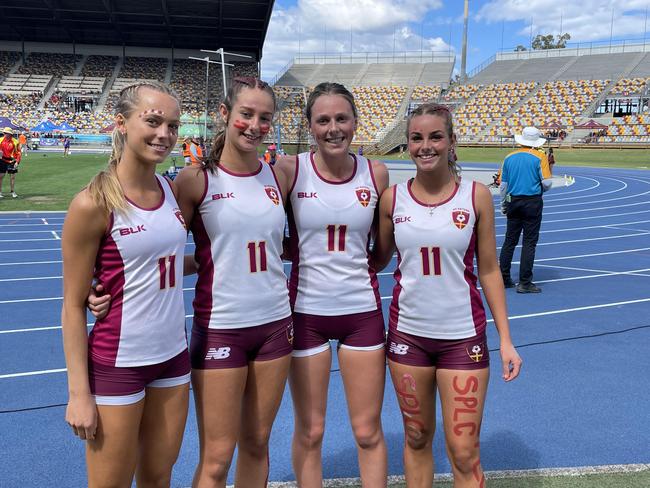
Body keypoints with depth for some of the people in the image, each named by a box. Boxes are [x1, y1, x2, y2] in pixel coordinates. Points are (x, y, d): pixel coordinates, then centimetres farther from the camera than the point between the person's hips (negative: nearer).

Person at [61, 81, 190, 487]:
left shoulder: (173, 191, 1)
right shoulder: (94, 203, -16)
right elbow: (74, 305, -12)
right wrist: (79, 392, -12)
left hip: (173, 356, 6)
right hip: (116, 364, -5)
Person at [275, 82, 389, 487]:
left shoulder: (376, 173, -3)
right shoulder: (289, 170, -9)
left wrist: (356, 266, -2)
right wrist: (303, 252, -12)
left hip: (362, 309, 2)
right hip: (306, 310, -1)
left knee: (368, 431, 11)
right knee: (310, 431, 12)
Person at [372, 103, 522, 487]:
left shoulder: (476, 196, -6)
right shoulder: (393, 198, -2)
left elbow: (489, 271, 0)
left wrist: (506, 339, -2)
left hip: (463, 336, -1)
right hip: (407, 334, 2)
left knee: (464, 452, 3)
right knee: (417, 438, 16)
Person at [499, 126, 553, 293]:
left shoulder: (509, 157, 5)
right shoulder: (540, 157, -6)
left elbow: (503, 185, 7)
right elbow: (547, 183, -10)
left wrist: (503, 205, 17)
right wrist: (540, 189, 13)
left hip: (513, 201, 4)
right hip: (533, 202, -4)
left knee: (509, 240, 12)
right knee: (529, 242, 0)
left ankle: (503, 278, 16)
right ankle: (524, 282, 1)